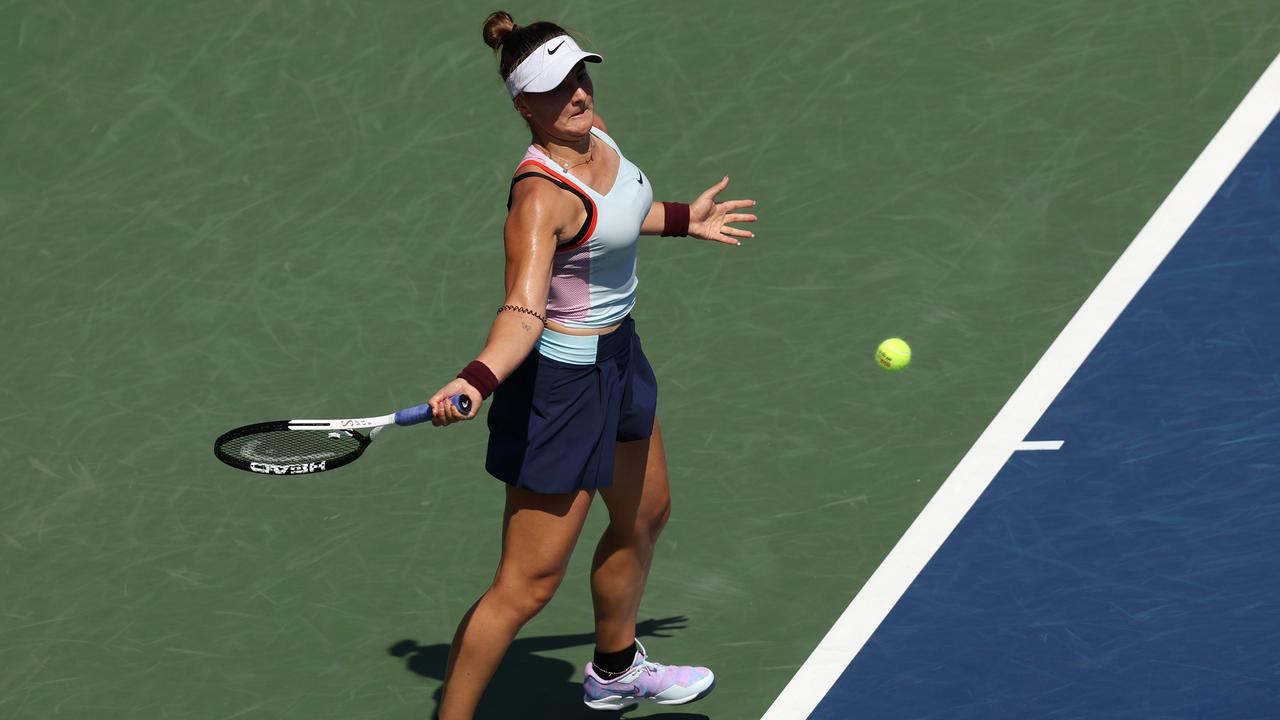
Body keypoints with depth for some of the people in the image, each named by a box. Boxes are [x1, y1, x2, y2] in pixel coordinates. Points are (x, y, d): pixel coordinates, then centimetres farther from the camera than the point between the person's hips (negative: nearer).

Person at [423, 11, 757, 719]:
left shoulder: (594, 131, -3)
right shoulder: (540, 194, -30)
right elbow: (523, 310, -40)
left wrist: (681, 220, 29)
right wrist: (475, 382, -57)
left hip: (617, 355, 10)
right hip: (563, 376, -10)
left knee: (643, 515, 30)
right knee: (527, 584, -7)